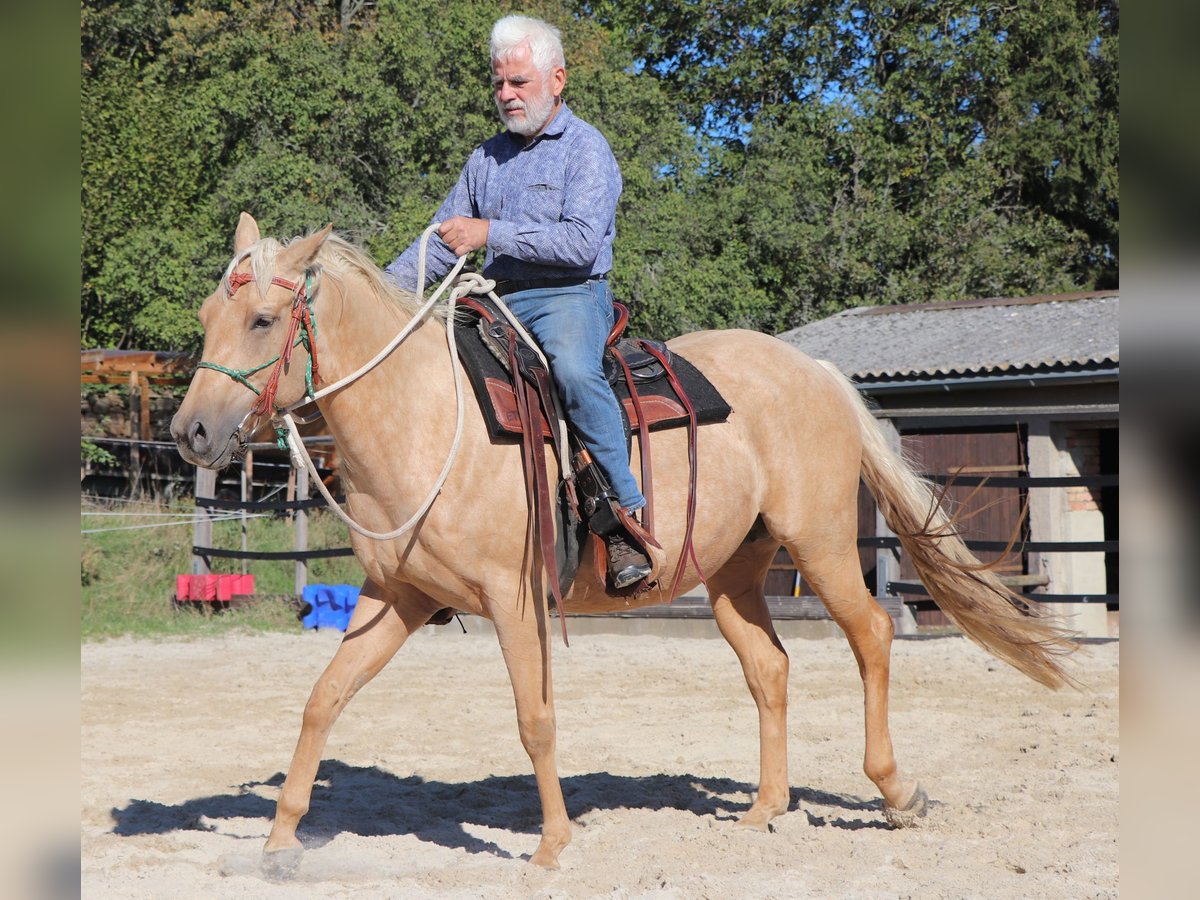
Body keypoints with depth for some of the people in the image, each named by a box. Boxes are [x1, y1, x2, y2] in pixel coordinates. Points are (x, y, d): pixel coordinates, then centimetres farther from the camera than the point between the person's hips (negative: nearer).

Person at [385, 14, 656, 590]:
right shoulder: (487, 159, 18)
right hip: (499, 302, 7)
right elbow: (441, 243, 20)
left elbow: (581, 242, -17)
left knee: (573, 369, -38)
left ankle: (628, 518, -33)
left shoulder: (586, 148, -2)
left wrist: (492, 234, -20)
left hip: (568, 297, -7)